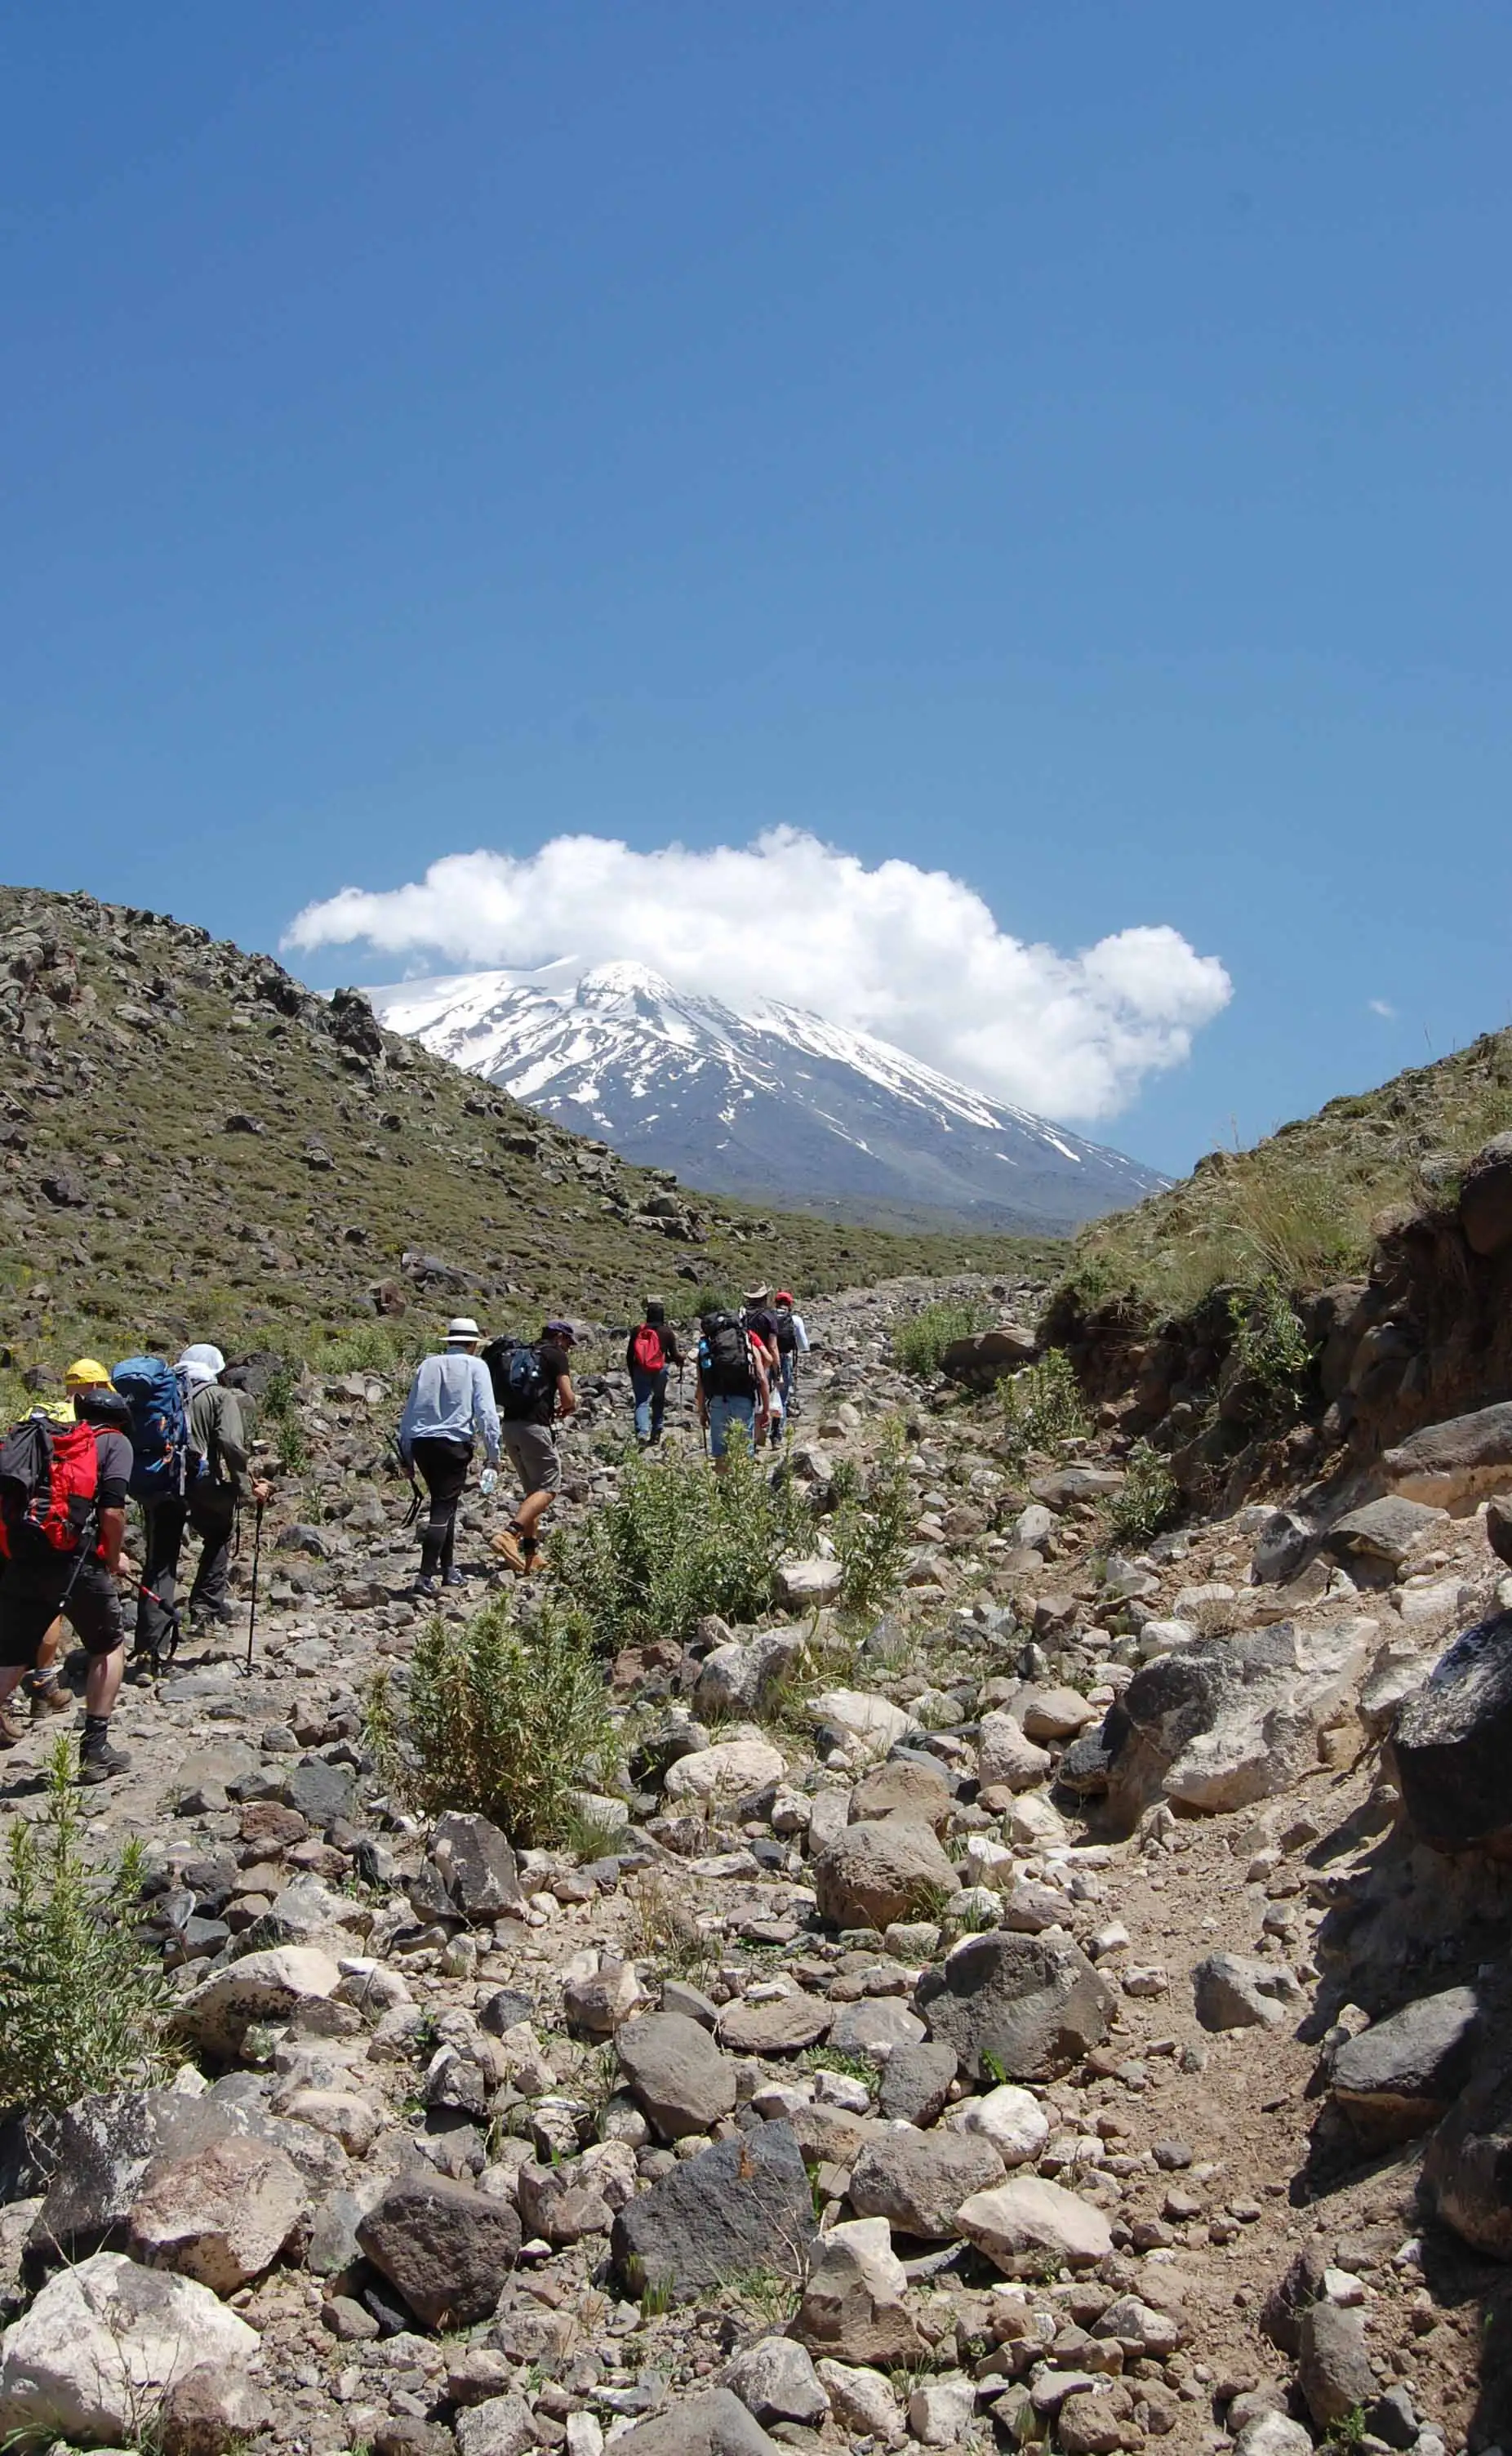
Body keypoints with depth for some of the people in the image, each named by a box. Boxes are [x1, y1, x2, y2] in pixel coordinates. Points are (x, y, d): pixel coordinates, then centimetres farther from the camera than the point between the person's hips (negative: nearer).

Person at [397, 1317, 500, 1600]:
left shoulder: (427, 1365, 14)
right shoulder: (475, 1366, 2)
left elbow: (409, 1411, 15)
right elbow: (486, 1412, -5)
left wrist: (406, 1455, 20)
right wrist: (492, 1453, -1)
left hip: (421, 1442, 5)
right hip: (454, 1443, -5)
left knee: (444, 1503, 21)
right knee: (444, 1508, -3)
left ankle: (447, 1568, 29)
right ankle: (426, 1577, -11)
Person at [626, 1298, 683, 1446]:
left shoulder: (637, 1330, 1)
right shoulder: (667, 1332, -4)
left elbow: (629, 1355, 4)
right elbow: (674, 1355, -3)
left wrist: (632, 1373, 17)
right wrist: (681, 1357, 20)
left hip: (640, 1371, 0)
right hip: (660, 1370, 0)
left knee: (642, 1402, -1)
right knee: (658, 1400, 18)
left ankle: (642, 1432, -21)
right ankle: (656, 1432, 20)